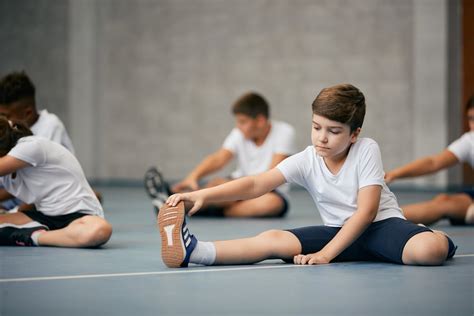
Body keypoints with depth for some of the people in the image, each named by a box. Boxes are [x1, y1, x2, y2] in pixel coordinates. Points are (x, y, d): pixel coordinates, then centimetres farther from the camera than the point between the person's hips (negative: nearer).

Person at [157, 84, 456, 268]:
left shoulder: (367, 150, -14)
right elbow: (257, 184, -16)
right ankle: (192, 250, -32)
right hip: (339, 231, 3)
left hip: (381, 224, -3)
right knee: (273, 240, -23)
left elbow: (366, 211, -19)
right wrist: (203, 194, -32)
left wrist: (325, 254, -26)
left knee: (429, 250, -38)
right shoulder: (306, 160, -7)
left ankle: (436, 237, -4)